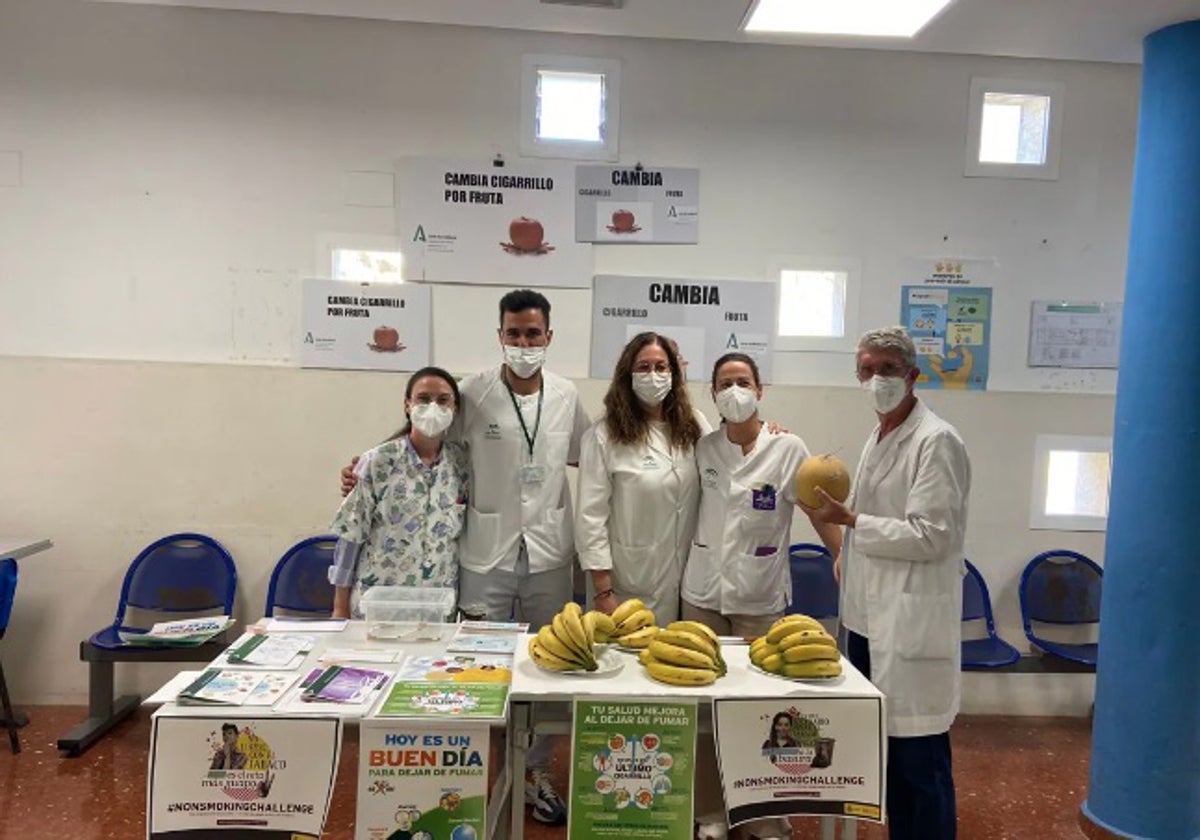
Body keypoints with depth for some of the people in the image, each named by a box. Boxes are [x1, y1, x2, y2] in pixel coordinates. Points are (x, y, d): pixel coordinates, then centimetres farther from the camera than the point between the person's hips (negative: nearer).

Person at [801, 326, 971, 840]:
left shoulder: (936, 441, -13)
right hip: (868, 615, 9)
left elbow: (930, 536, -17)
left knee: (917, 756, 0)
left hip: (910, 620, -9)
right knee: (883, 750, 17)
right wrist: (849, 554, 12)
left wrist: (849, 519, -15)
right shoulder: (878, 439, 14)